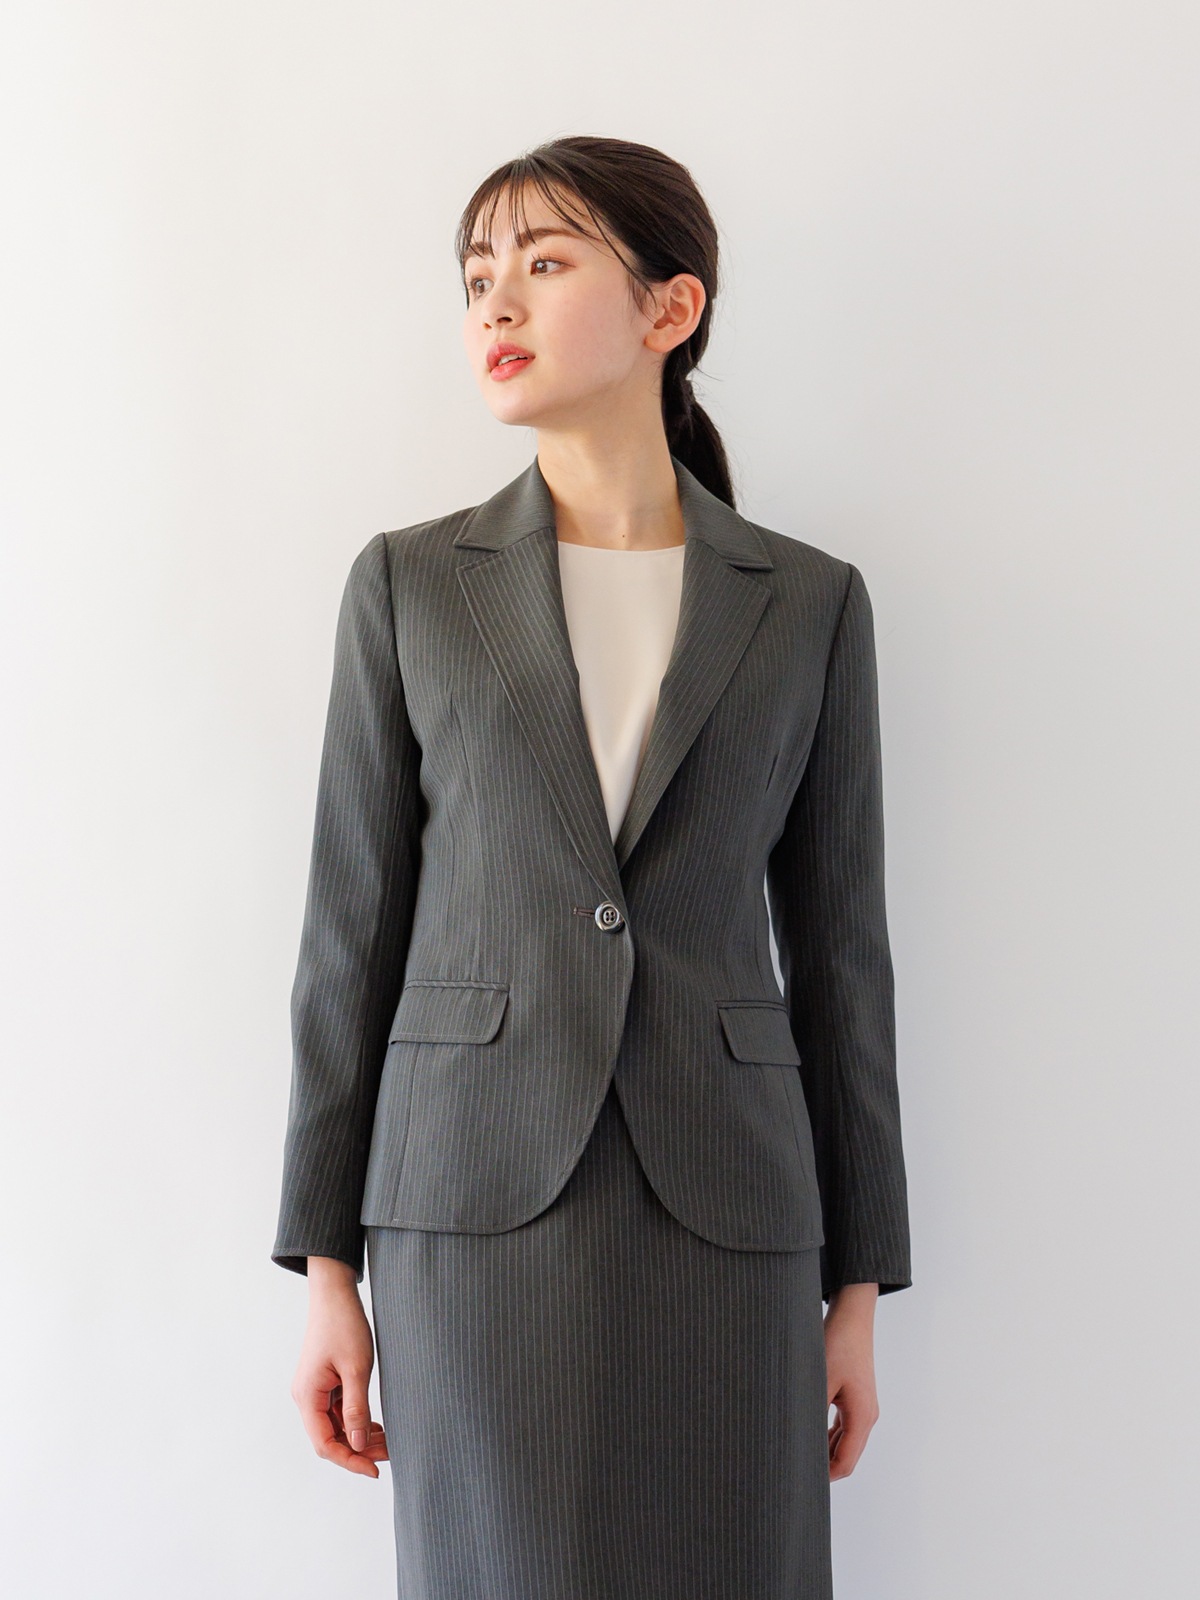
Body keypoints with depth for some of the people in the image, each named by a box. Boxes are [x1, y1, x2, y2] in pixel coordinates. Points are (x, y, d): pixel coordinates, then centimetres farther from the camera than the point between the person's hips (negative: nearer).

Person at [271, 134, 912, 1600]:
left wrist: (860, 1287, 6)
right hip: (478, 1201, 0)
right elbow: (352, 926, 4)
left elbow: (837, 945, 7)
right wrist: (325, 1269, 2)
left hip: (724, 1210, 1)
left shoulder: (808, 603, 5)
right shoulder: (410, 584, 4)